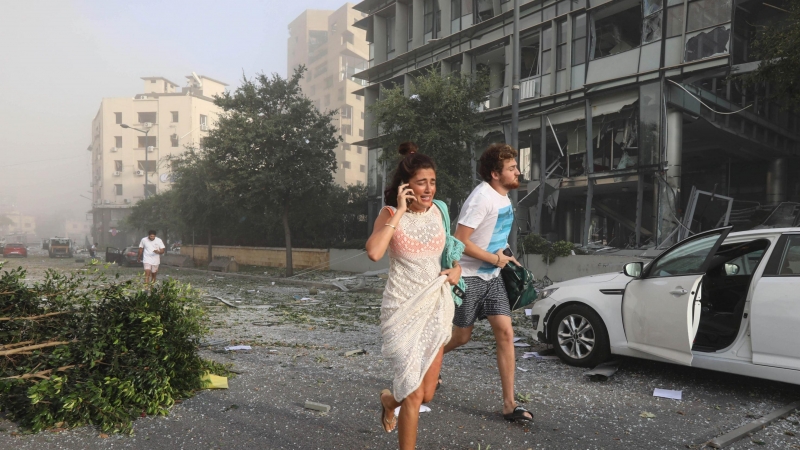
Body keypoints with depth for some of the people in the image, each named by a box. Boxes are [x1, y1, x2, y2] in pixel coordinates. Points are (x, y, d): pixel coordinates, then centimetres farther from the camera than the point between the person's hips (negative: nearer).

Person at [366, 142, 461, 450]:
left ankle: (389, 400, 44)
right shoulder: (390, 214, -9)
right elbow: (374, 252, -29)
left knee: (427, 394, 11)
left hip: (436, 307, 5)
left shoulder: (438, 211, 4)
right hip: (403, 309, -5)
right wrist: (399, 211, -24)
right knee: (414, 394, -8)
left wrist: (456, 269, 3)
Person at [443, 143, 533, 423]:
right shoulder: (482, 197, -21)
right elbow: (460, 241, -25)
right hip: (469, 277, -7)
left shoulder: (503, 196, 6)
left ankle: (509, 404, 3)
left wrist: (505, 257, 7)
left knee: (505, 333, -2)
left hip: (492, 276, 7)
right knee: (461, 337, 6)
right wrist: (496, 259, -16)